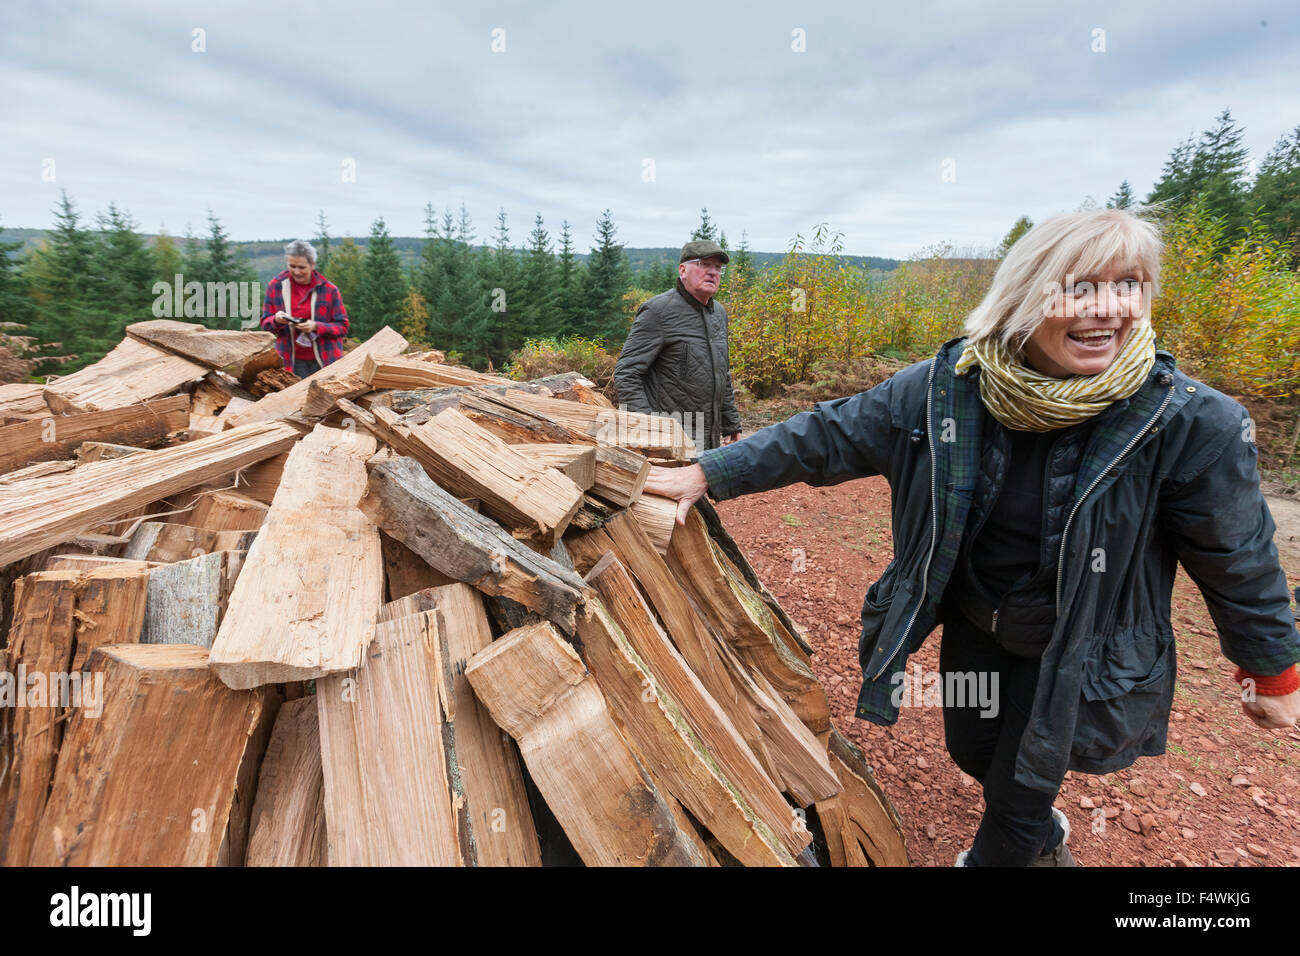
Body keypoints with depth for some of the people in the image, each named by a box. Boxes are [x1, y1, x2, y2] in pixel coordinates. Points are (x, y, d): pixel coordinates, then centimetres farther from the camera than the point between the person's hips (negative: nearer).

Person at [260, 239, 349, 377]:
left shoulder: (329, 289, -2)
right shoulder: (275, 286, 5)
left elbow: (342, 327, -2)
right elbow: (265, 323, 10)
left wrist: (316, 326, -19)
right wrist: (276, 320, -13)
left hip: (324, 361, -1)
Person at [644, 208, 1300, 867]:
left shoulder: (1195, 424, -23)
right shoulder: (944, 389, -19)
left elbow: (1239, 560, -10)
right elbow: (826, 436, -12)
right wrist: (707, 474, -12)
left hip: (1073, 654, -3)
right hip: (970, 623, 4)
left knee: (1018, 797, 12)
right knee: (970, 750, 24)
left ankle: (994, 855, 48)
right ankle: (1044, 835, 60)